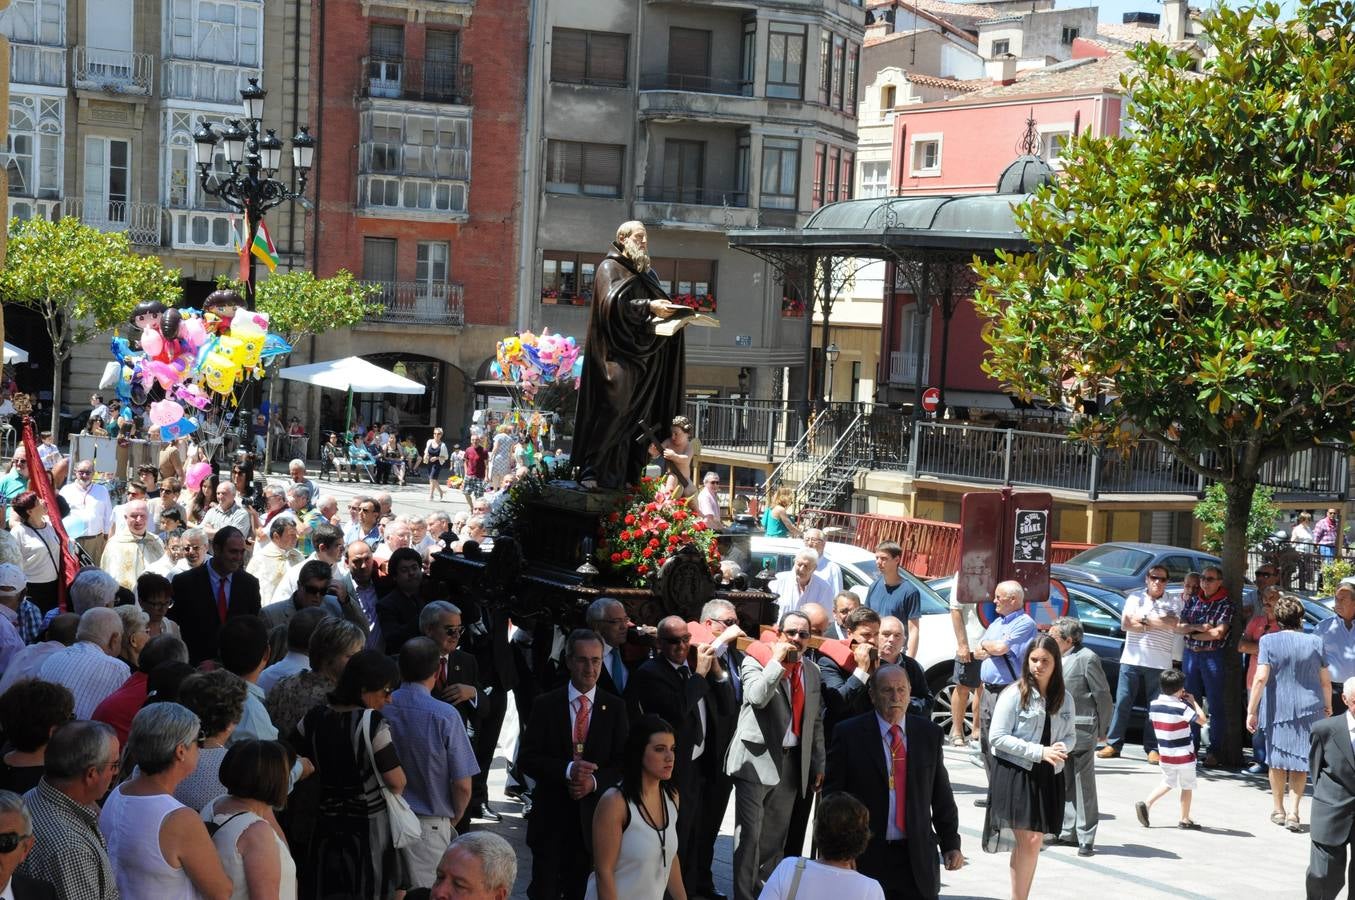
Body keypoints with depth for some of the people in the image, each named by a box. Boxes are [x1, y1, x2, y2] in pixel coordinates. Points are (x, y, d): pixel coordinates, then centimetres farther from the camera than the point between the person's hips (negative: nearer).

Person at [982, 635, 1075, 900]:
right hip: (1015, 774, -5)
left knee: (1034, 843, 8)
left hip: (1048, 778, 5)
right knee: (1028, 841, -11)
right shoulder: (1014, 695, -9)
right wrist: (1040, 752, -17)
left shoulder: (1065, 699, 7)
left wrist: (1062, 748, -9)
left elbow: (1070, 735, 16)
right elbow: (998, 738, -11)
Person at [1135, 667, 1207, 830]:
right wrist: (1193, 702, -4)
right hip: (1184, 755, -5)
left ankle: (1146, 803, 5)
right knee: (1187, 786, 11)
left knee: (1168, 782, 21)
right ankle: (1185, 819, 16)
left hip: (1164, 754, 5)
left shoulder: (1154, 704, -2)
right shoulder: (1181, 707, -18)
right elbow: (1202, 719, -15)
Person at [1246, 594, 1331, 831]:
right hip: (1308, 709, 1)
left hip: (1277, 709, -1)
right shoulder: (1315, 642, -1)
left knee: (1277, 760, 14)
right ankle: (1293, 812, 2)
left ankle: (1279, 810, 23)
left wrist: (1252, 710, -8)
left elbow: (1261, 678, -13)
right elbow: (1326, 681, 4)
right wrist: (1327, 707, 19)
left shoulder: (1269, 641, -8)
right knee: (1300, 761, 9)